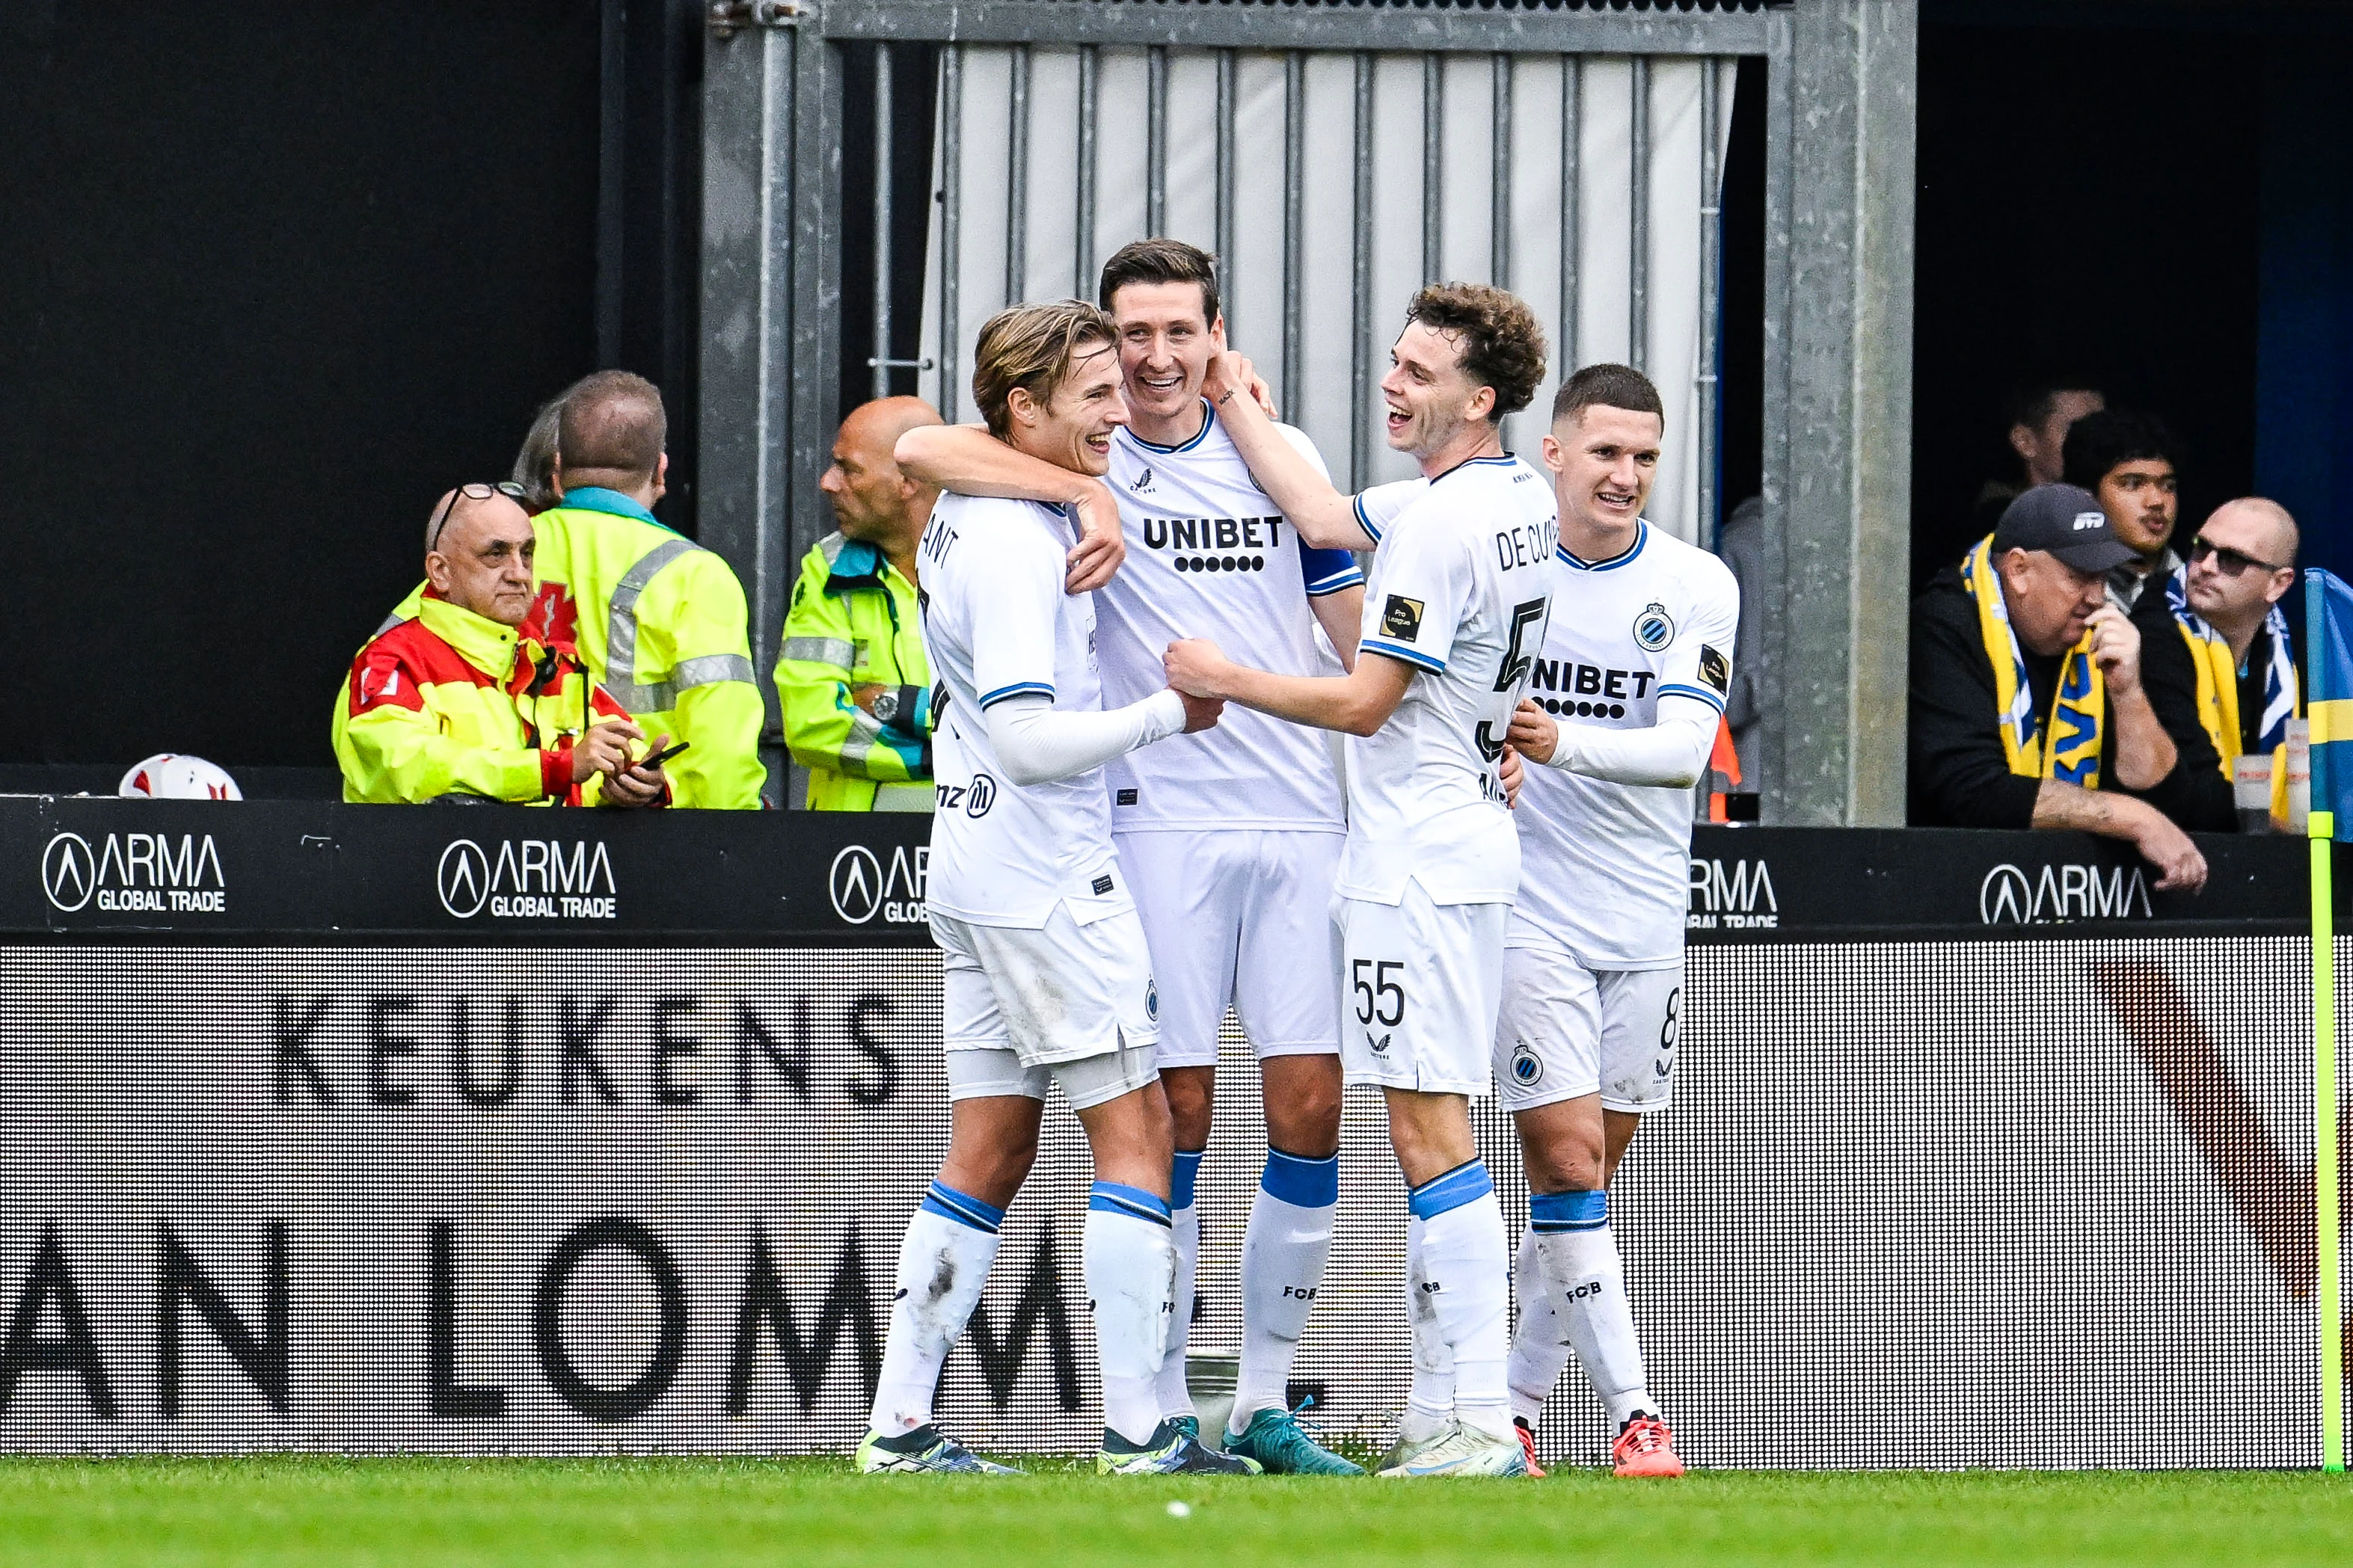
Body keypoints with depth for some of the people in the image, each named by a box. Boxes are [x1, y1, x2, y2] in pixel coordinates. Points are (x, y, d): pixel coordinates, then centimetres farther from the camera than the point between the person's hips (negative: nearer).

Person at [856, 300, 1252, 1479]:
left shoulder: (965, 514, 11)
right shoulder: (1017, 543, -18)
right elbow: (1032, 739, -23)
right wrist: (1171, 712, -12)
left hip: (975, 874, 10)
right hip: (1047, 881, -10)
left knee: (989, 1153, 9)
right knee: (1136, 1130, -6)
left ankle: (901, 1424, 7)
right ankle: (1137, 1430, -9)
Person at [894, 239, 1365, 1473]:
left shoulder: (1280, 455, 12)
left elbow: (1353, 627, 19)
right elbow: (918, 451, -16)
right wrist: (1083, 487, -25)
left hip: (1299, 815, 3)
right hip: (1158, 813, -3)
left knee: (1309, 1105, 0)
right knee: (1174, 1105, -4)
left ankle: (1266, 1402, 10)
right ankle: (1163, 1407, 2)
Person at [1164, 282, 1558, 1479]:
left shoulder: (1443, 525, -17)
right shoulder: (1520, 500, 10)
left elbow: (1363, 703, -14)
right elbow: (1321, 518, 15)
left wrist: (1223, 680, -4)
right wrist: (1236, 401, 20)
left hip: (1416, 865, -10)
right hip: (1464, 844, 10)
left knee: (1430, 1134, -12)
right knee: (1436, 1136, 12)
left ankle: (1483, 1423, -16)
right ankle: (1465, 1403, 11)